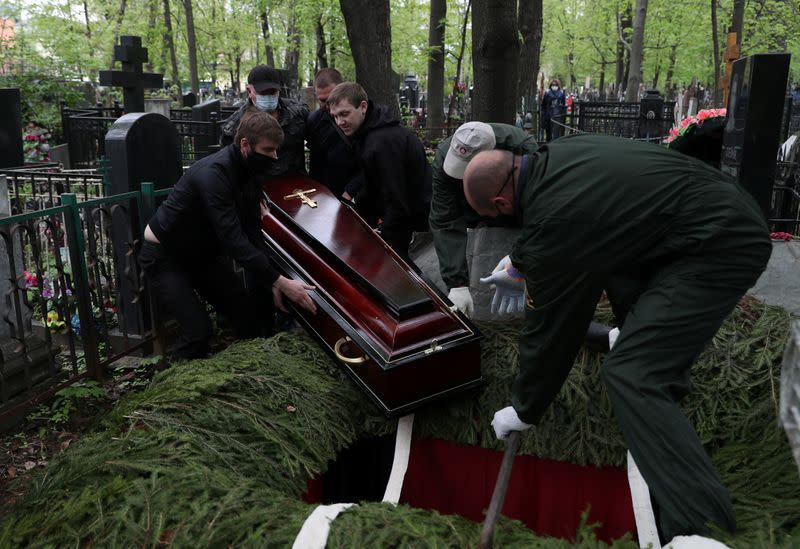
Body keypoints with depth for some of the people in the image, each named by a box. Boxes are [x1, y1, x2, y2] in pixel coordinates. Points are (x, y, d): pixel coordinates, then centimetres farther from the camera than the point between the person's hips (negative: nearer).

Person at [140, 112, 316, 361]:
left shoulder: (251, 173, -6)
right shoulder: (214, 173, -33)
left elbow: (252, 231, -4)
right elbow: (234, 240, -38)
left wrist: (271, 281, -13)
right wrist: (280, 281, -38)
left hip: (204, 252, 8)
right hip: (164, 256, -8)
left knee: (247, 312, 3)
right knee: (198, 331, -17)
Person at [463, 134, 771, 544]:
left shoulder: (550, 221, -21)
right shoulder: (556, 154, 2)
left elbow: (546, 328, -10)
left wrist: (523, 411, 4)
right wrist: (522, 262, 34)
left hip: (722, 247, -10)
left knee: (630, 374, -16)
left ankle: (702, 528, -18)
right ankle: (665, 377, 56)